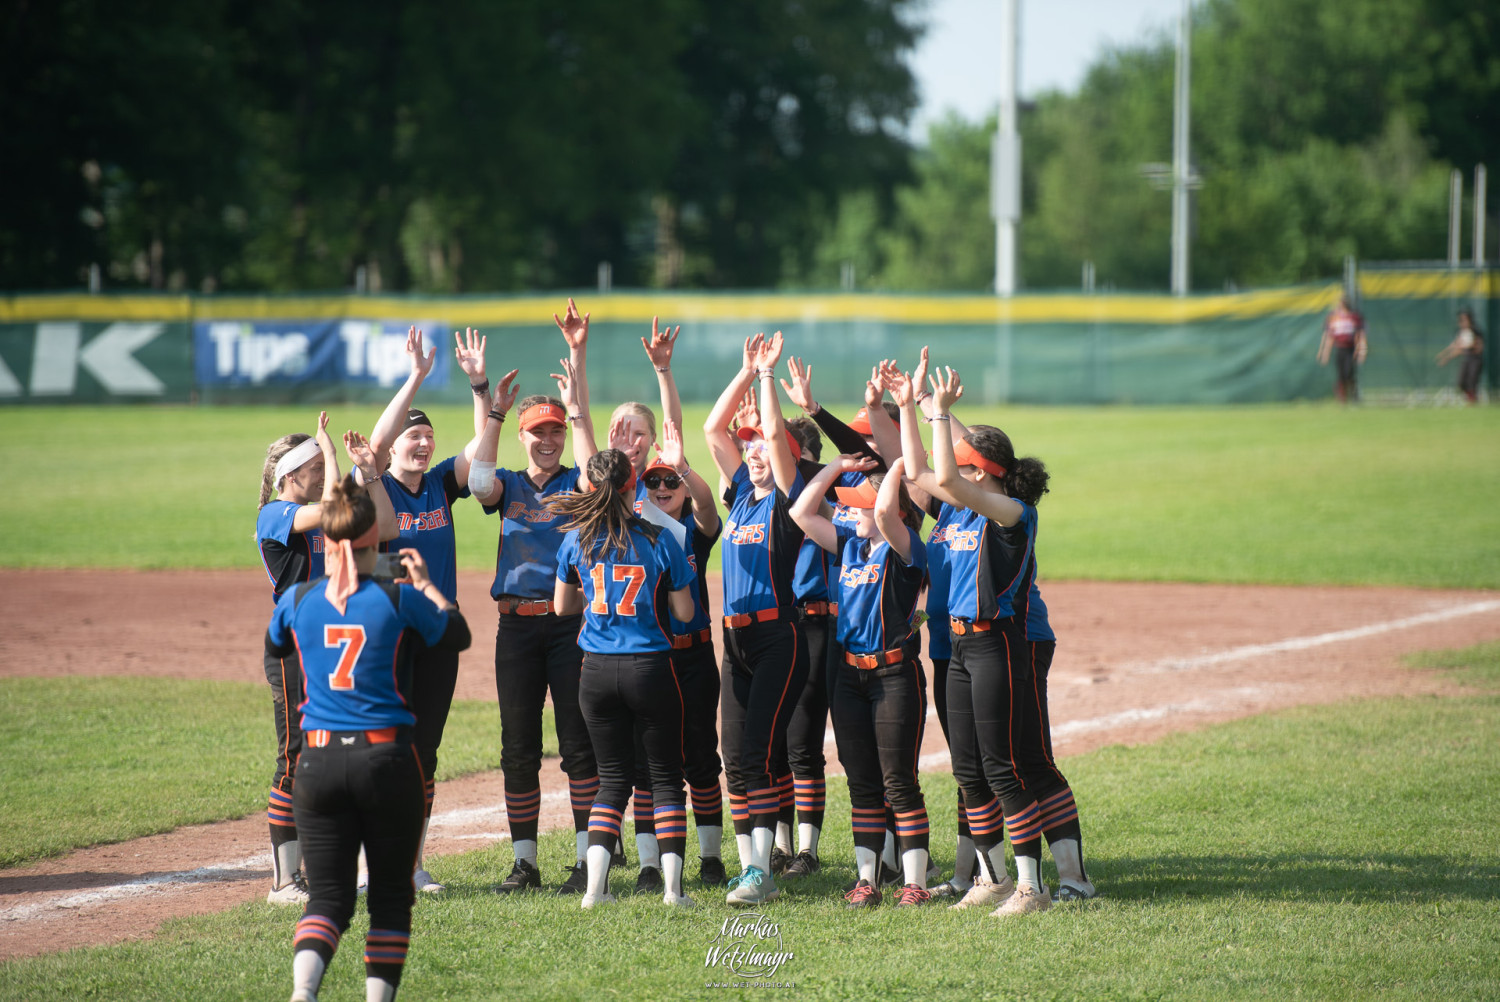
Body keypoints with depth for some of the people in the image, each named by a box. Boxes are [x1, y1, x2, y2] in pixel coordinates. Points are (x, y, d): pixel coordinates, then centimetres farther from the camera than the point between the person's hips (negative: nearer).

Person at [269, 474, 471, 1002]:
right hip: (387, 760, -2)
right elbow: (458, 635, 9)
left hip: (318, 761, 2)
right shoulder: (398, 599, -7)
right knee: (391, 893, 12)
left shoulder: (299, 599, 0)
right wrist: (424, 582, 22)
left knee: (327, 894, 3)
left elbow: (273, 647, 23)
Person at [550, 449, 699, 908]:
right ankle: (673, 884, 1)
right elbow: (684, 611, -3)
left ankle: (595, 885, 1)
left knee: (613, 777, 12)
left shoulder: (576, 540, -2)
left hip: (597, 672, 3)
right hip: (650, 669, -3)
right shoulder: (658, 541, -8)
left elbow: (562, 606, 10)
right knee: (666, 776, 8)